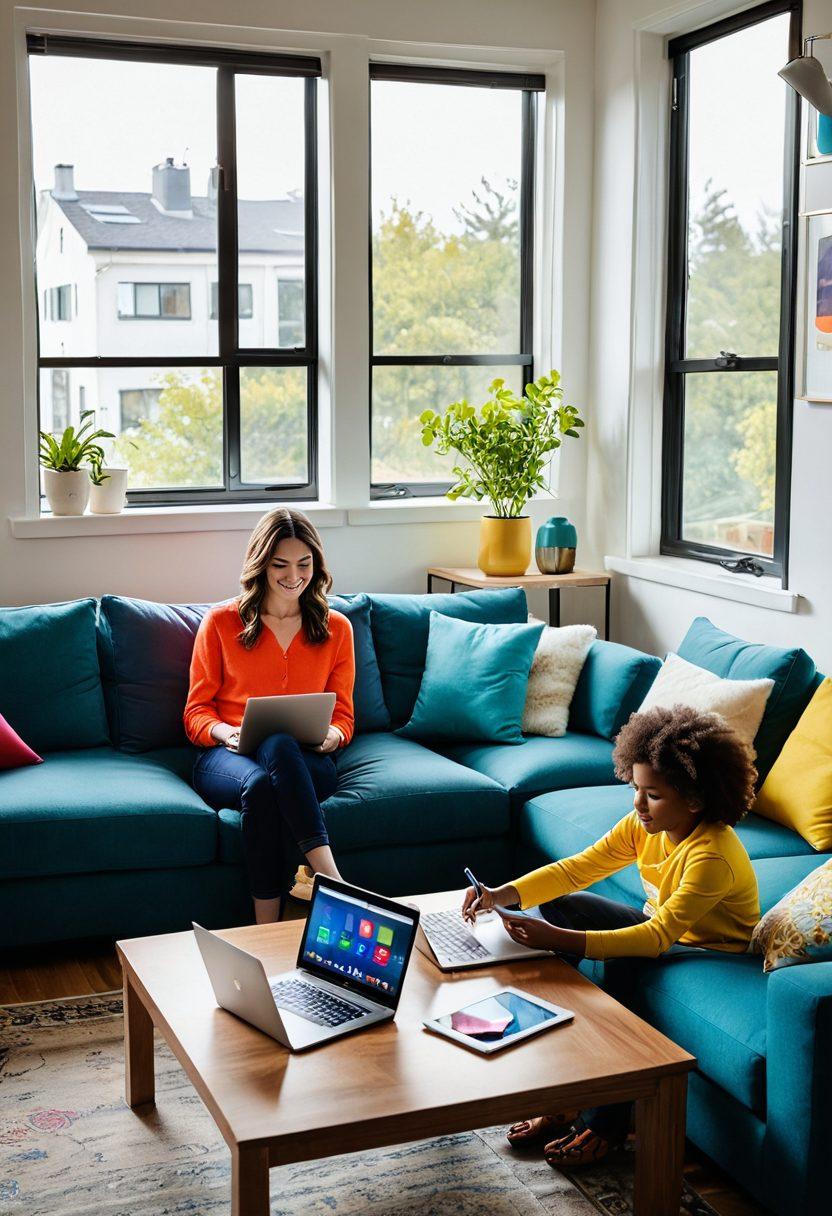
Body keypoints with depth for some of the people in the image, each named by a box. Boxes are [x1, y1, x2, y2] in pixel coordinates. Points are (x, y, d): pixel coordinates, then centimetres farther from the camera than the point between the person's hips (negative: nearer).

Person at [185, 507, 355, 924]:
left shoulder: (336, 628, 13)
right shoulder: (221, 623, 8)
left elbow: (343, 715, 15)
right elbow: (196, 712, 9)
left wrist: (330, 736, -9)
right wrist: (225, 732, -14)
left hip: (304, 763, 1)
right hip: (227, 758, -1)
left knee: (278, 745, -38)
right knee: (259, 783, -39)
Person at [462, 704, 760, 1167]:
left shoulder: (713, 856, -32)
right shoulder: (643, 825, -9)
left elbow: (657, 938, -38)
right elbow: (575, 870, -10)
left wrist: (561, 941, -46)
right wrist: (503, 895, -25)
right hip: (662, 926, 9)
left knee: (623, 966, -36)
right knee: (557, 904, -5)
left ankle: (605, 1124, -19)